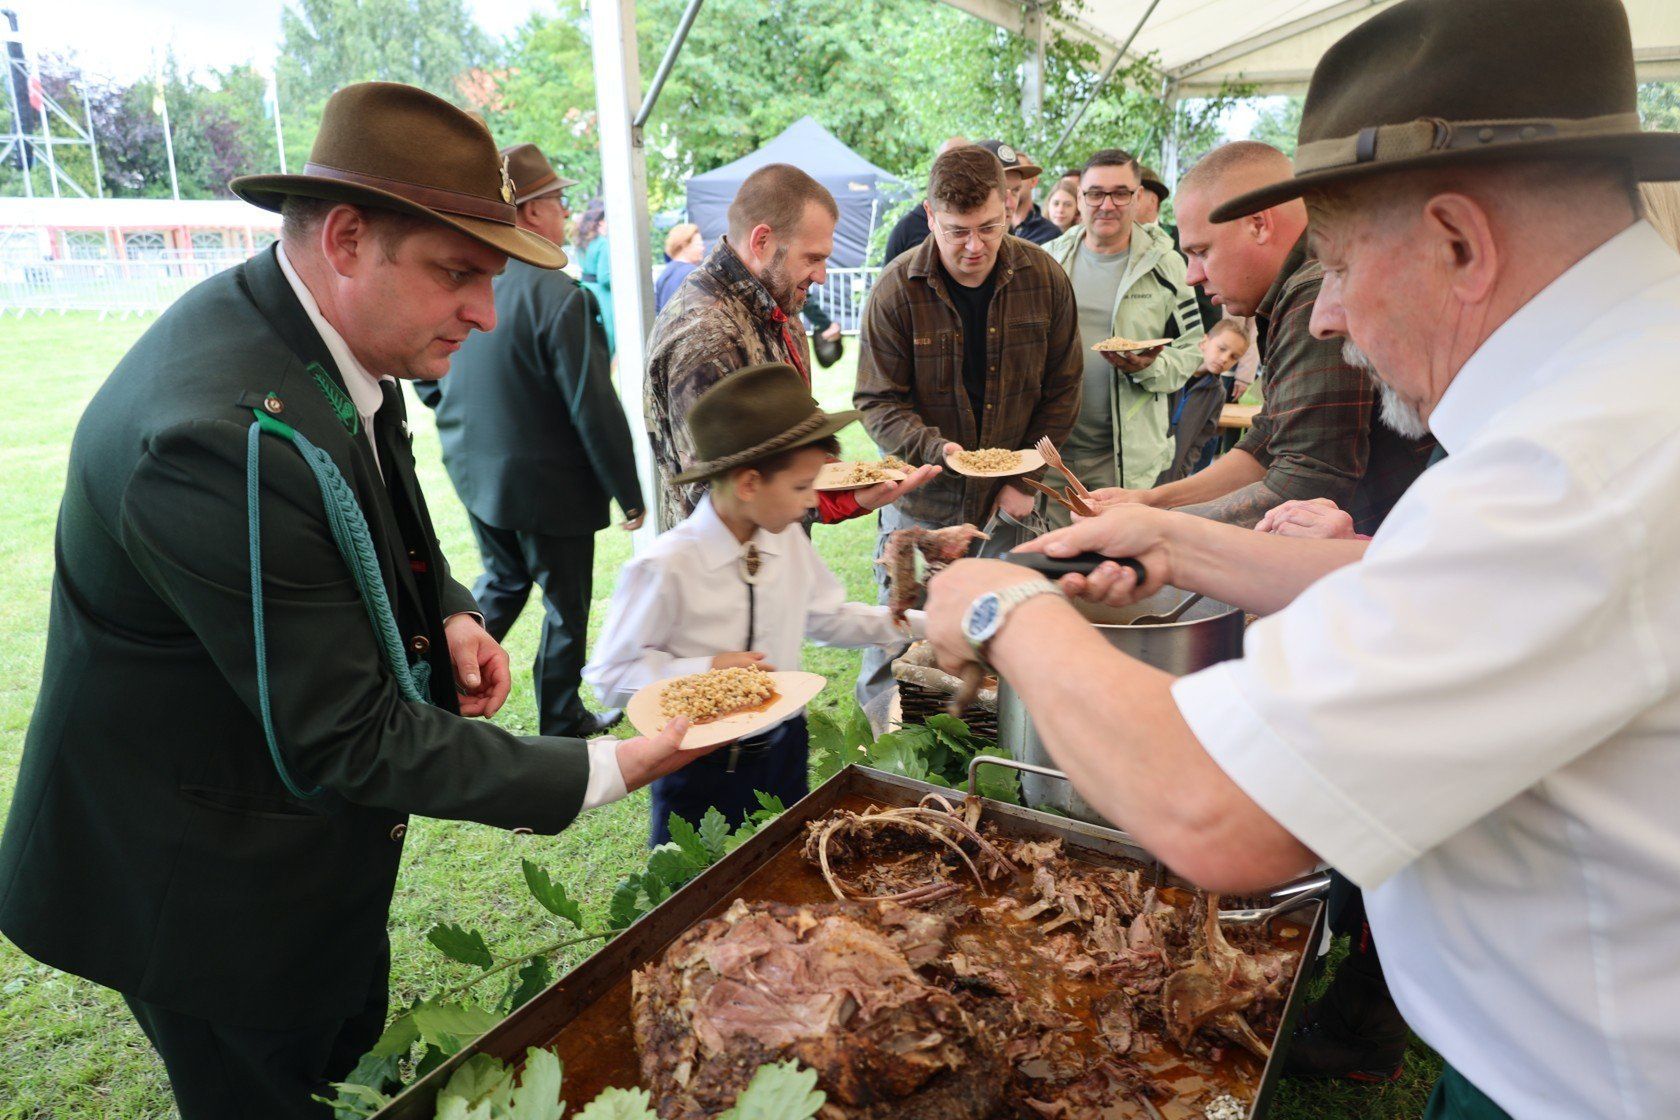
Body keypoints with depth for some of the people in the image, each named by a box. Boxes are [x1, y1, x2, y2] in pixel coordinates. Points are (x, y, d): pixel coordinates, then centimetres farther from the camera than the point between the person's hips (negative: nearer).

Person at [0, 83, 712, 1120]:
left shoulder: (330, 343, -6)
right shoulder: (231, 438, -35)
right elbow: (345, 741, -30)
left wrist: (447, 612, -6)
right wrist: (599, 772, -26)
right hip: (214, 892, -8)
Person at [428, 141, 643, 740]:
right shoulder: (561, 297, -23)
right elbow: (596, 411, -22)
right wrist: (631, 495, -12)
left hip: (476, 480, 7)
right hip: (549, 488, -6)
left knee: (501, 580, 28)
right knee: (566, 606, 11)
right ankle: (562, 724, 26)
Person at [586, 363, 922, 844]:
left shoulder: (790, 542, -6)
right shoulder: (665, 568, -24)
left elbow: (824, 617, 9)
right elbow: (609, 674, -16)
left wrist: (916, 623, 1)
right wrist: (707, 670, -26)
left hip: (783, 749, 6)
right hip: (700, 766, -5)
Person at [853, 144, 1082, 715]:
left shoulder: (1044, 278, -2)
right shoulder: (897, 289, -9)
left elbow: (1061, 391, 6)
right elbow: (878, 403, -6)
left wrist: (1025, 479, -1)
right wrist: (936, 448, -24)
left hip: (1011, 504, 2)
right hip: (922, 501, -2)